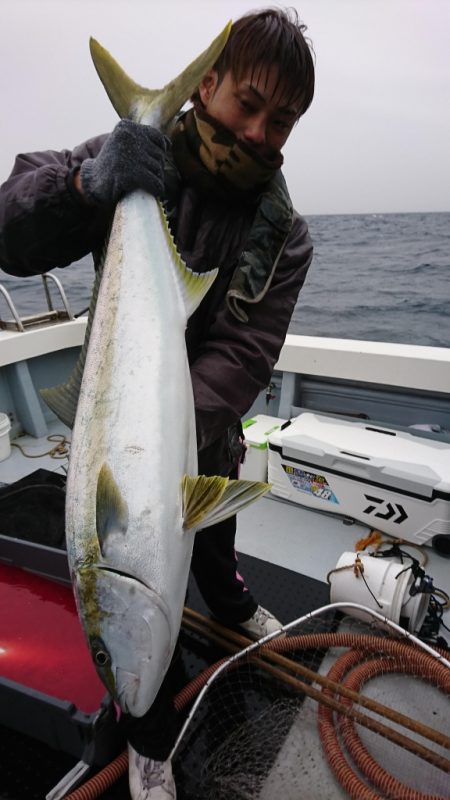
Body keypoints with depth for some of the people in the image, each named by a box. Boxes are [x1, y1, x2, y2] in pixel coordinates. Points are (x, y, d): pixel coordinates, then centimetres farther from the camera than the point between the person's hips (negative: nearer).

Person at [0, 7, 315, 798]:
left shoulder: (282, 236, -10)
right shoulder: (136, 163, -13)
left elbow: (245, 354, -21)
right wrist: (86, 183, -39)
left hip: (212, 436, 3)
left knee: (216, 546, 30)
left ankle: (231, 606, 68)